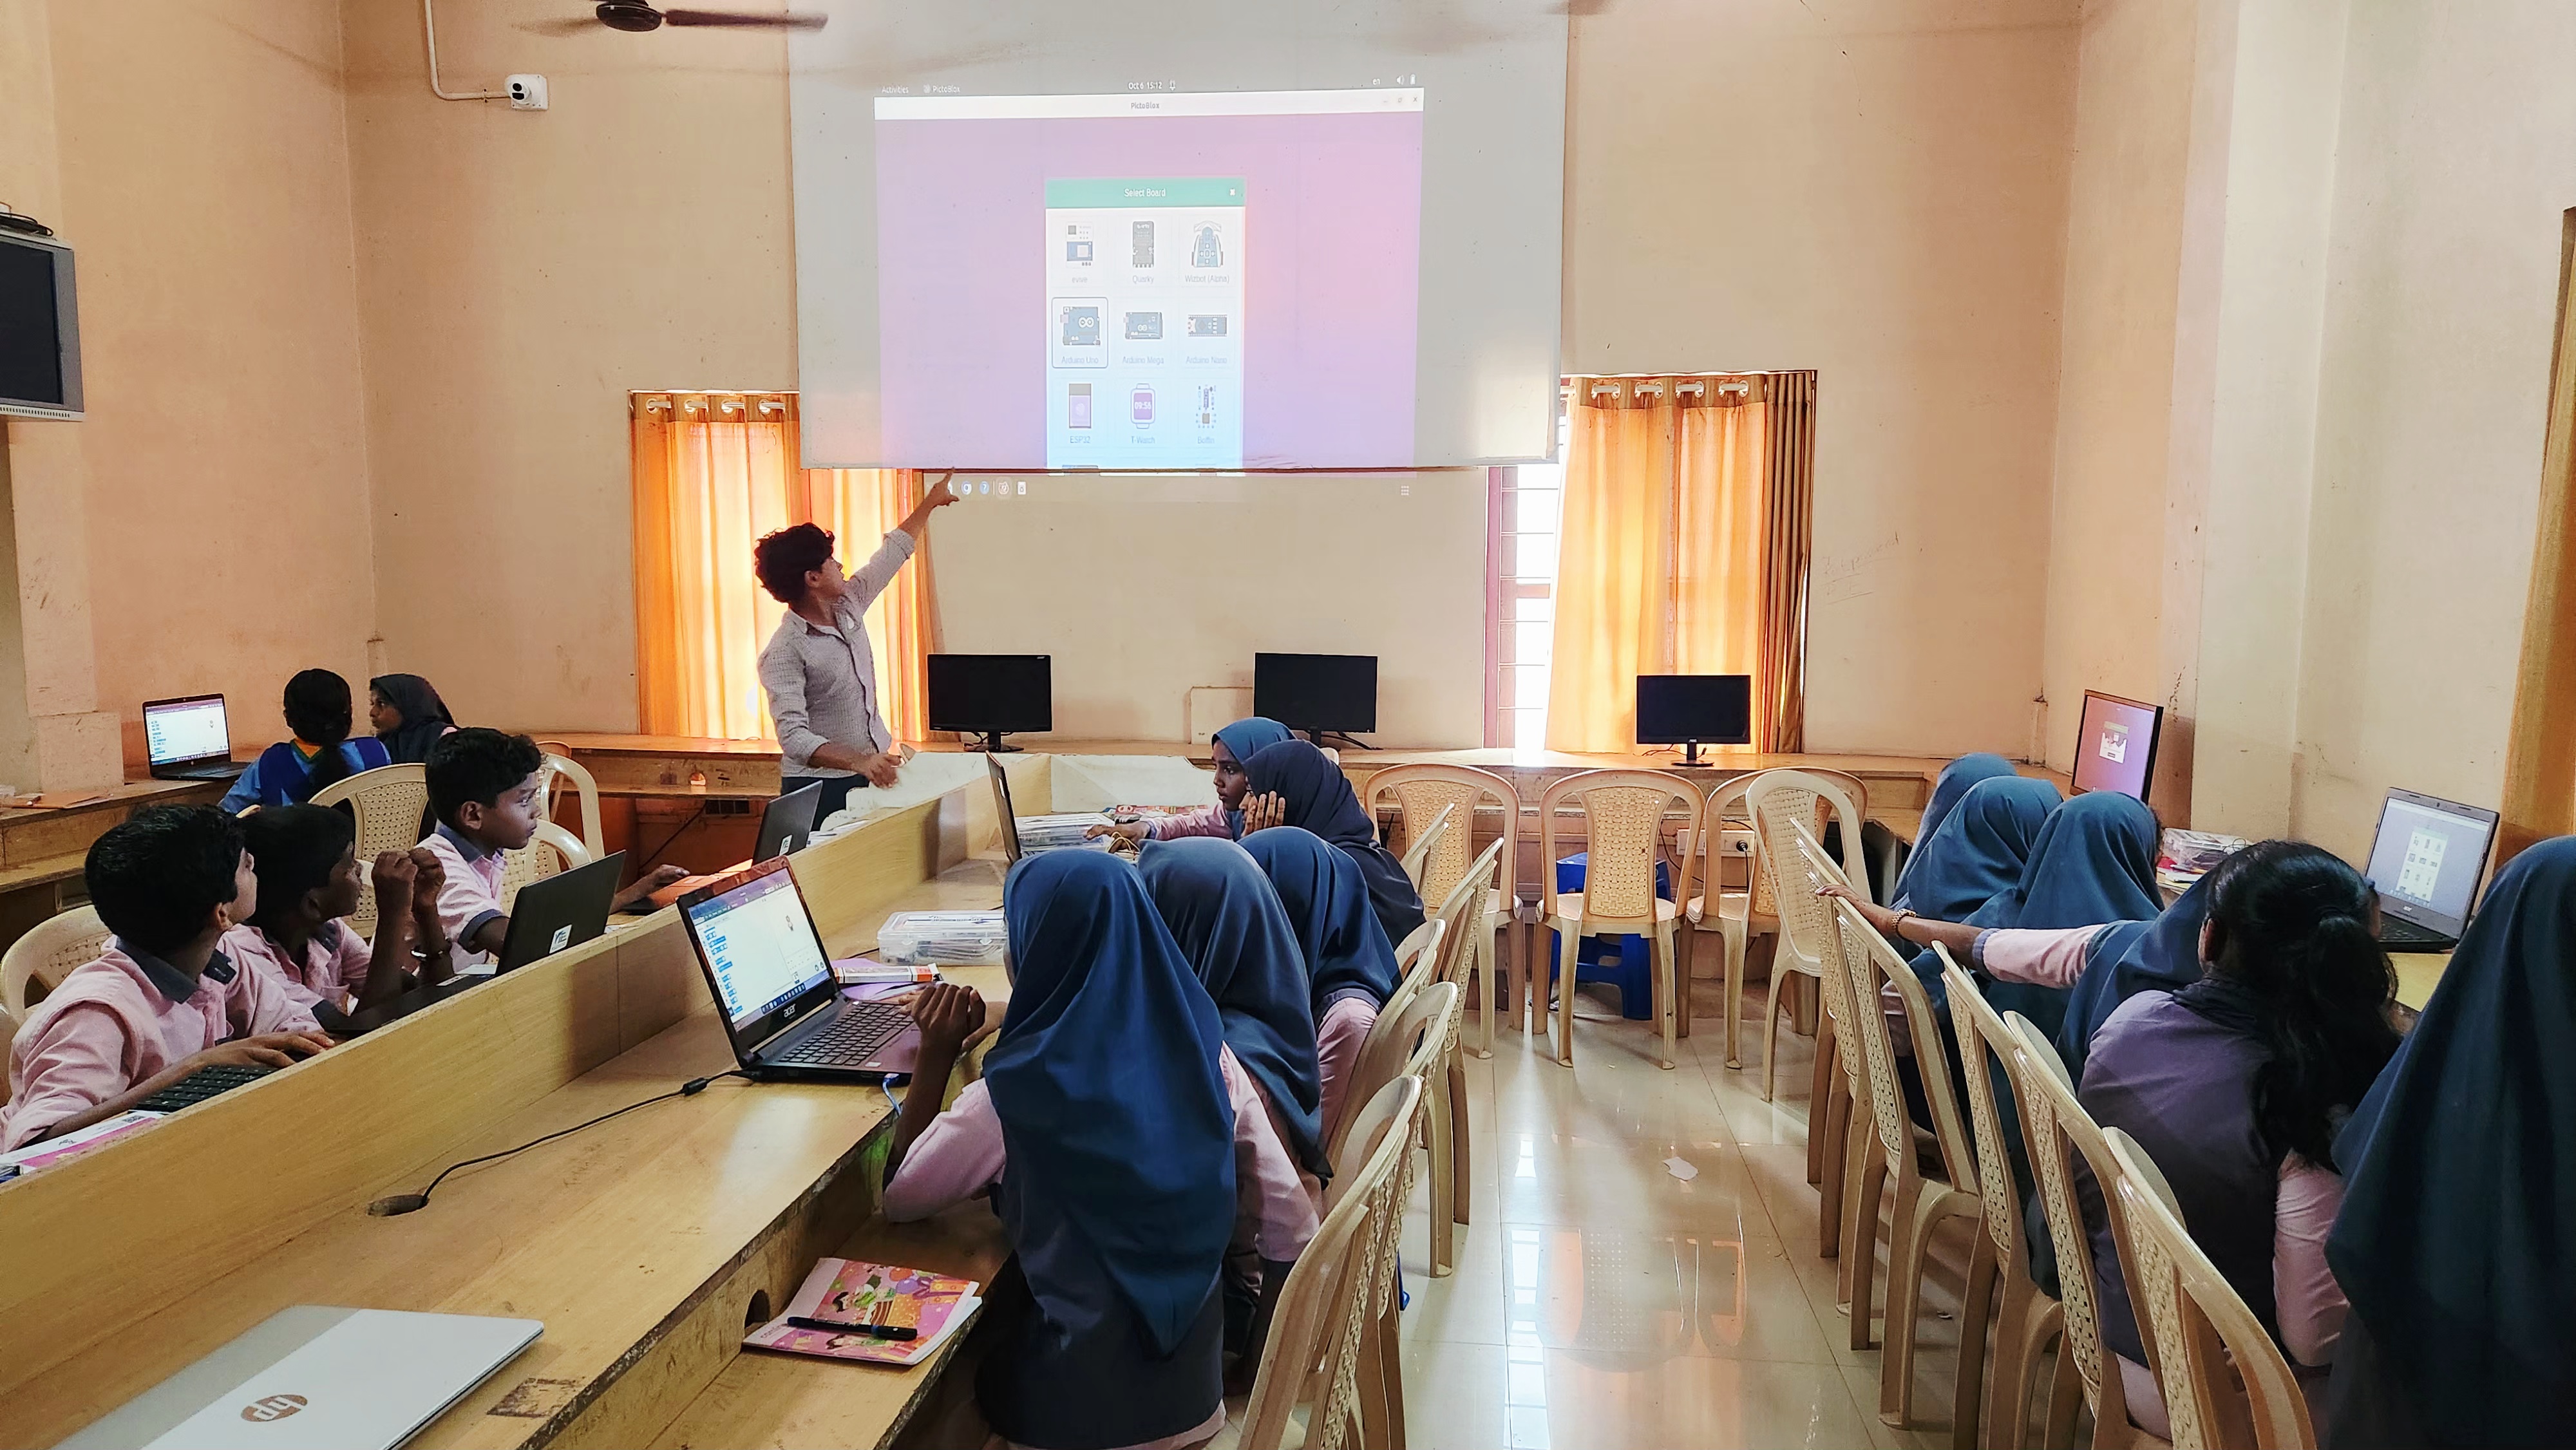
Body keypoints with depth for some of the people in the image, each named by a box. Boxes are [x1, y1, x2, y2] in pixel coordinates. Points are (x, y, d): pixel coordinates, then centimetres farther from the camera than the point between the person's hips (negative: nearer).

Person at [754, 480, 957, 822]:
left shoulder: (847, 607, 5)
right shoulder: (783, 653, -18)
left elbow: (893, 553, 18)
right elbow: (794, 737, -27)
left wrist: (930, 501, 26)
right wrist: (858, 762, -40)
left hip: (872, 775, 7)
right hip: (820, 790, -7)